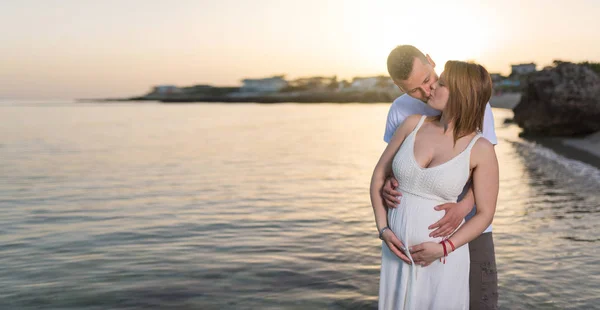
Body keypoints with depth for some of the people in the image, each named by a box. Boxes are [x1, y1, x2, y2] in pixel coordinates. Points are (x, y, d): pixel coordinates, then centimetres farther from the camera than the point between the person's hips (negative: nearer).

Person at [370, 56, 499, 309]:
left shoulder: (481, 149, -13)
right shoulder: (413, 124, -4)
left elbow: (485, 214, -6)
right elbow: (379, 175, 2)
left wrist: (444, 249, -18)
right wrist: (383, 230, -8)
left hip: (443, 255, -3)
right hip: (399, 250, 3)